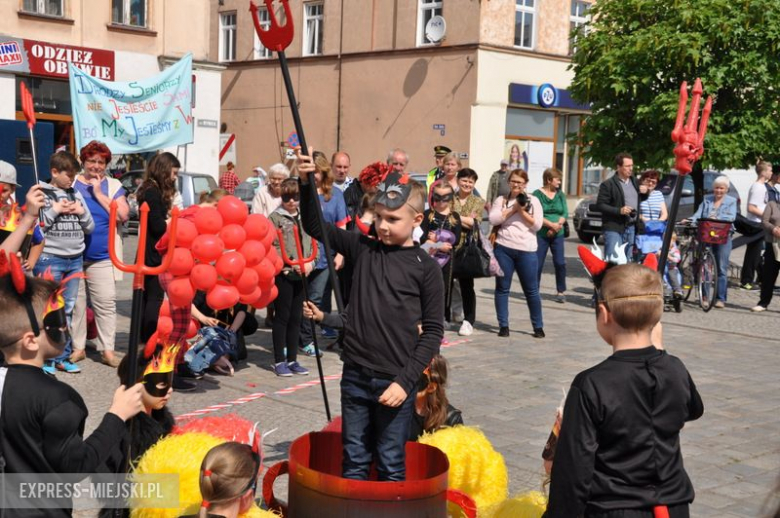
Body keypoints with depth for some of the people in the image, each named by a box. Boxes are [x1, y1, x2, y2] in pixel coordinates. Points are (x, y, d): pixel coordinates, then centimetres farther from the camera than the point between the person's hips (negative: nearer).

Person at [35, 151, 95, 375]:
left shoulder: (76, 194, 12)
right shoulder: (41, 194, -4)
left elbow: (90, 227, 14)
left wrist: (81, 212, -3)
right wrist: (55, 210, -13)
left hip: (75, 259, 5)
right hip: (49, 259, -5)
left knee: (68, 310, 9)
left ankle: (63, 357, 16)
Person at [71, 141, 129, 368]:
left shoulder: (113, 186, 5)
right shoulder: (71, 183, 6)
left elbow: (123, 215, -8)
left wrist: (98, 193, -9)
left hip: (103, 257, 0)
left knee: (106, 304, -3)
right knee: (75, 303, 4)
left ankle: (107, 349, 3)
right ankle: (77, 347, 14)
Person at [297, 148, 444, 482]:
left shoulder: (425, 268, -5)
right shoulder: (363, 248, 4)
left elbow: (433, 331, -4)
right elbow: (315, 227, 4)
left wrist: (406, 380, -11)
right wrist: (307, 182, -12)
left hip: (394, 382, -3)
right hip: (355, 376, 3)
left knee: (391, 466, 7)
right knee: (354, 462, 13)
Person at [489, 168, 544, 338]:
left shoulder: (533, 201, 7)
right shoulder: (501, 200, 9)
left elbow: (537, 225, -2)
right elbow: (493, 219, -7)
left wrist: (522, 211, -9)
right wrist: (513, 208, -9)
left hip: (527, 251, -1)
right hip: (503, 249, 1)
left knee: (532, 290, 3)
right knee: (502, 288, 5)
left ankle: (538, 326, 13)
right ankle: (503, 325, 14)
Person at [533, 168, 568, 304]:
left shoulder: (560, 195, 11)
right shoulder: (537, 194, -1)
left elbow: (565, 214, 4)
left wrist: (556, 226, -11)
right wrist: (551, 224, -18)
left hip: (557, 234, 3)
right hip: (541, 234, -3)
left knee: (560, 262, -5)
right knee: (537, 263, -1)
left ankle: (561, 292, 6)